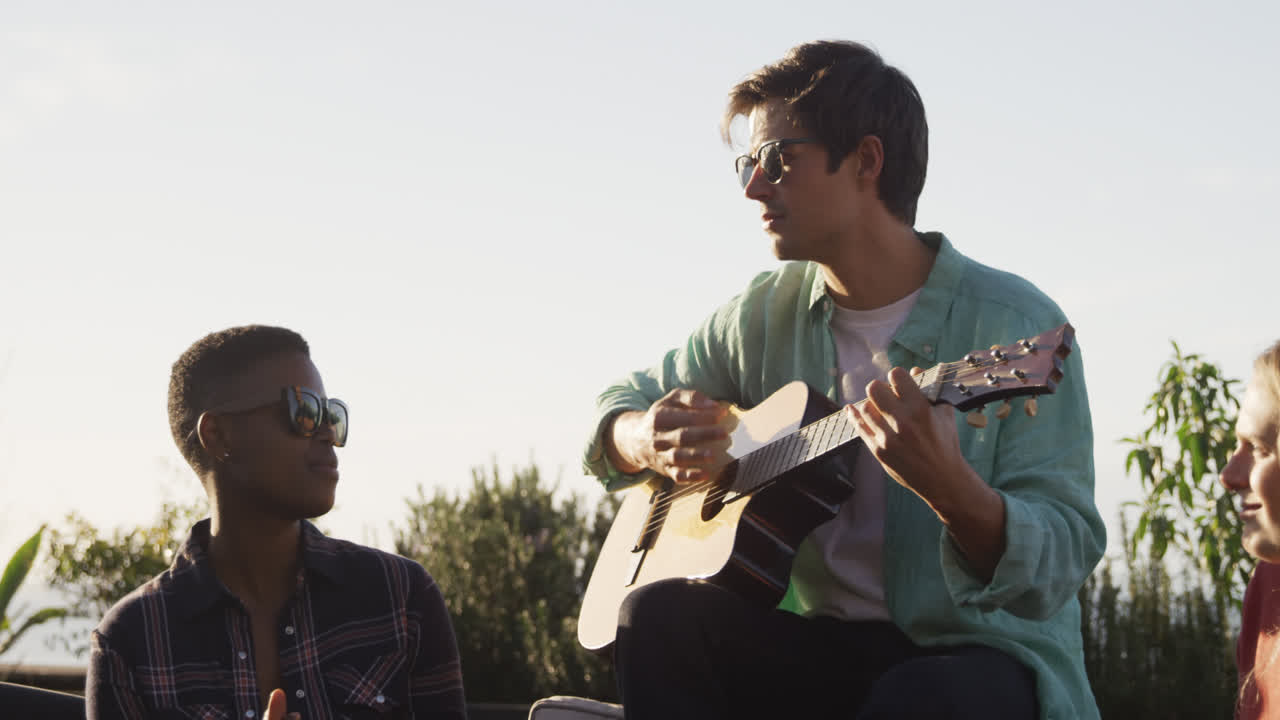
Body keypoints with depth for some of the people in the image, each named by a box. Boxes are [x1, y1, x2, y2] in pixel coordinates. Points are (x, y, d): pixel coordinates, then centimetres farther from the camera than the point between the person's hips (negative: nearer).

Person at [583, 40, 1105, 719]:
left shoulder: (1013, 325, -10)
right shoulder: (765, 315, 7)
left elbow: (1062, 564, -16)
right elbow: (623, 402, 20)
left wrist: (950, 489, -38)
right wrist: (643, 440, -6)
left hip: (980, 651, -6)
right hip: (820, 646, 6)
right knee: (658, 613, -22)